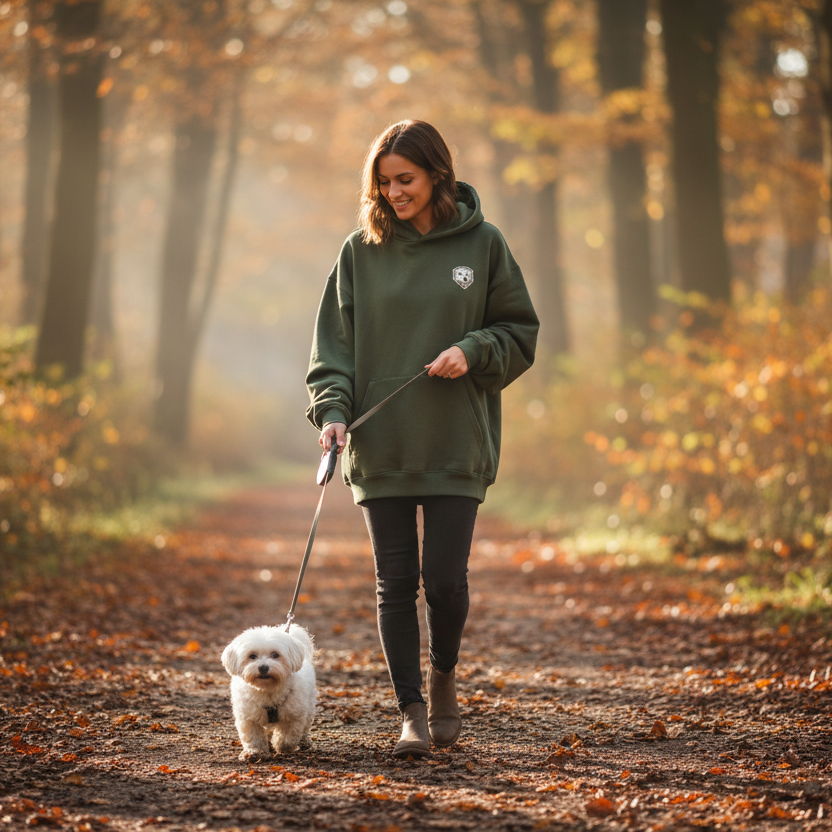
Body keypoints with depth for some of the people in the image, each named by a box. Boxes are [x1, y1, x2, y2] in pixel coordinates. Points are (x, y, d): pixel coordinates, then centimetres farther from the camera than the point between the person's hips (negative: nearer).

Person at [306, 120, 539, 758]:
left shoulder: (482, 245, 3)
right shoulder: (361, 250, 6)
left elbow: (520, 333, 7)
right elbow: (334, 340, 7)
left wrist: (472, 352, -11)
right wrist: (332, 408, -8)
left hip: (456, 446, -1)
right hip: (379, 448, 1)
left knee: (444, 577, -5)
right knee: (396, 584, 1)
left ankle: (444, 677, 23)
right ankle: (412, 713, 10)